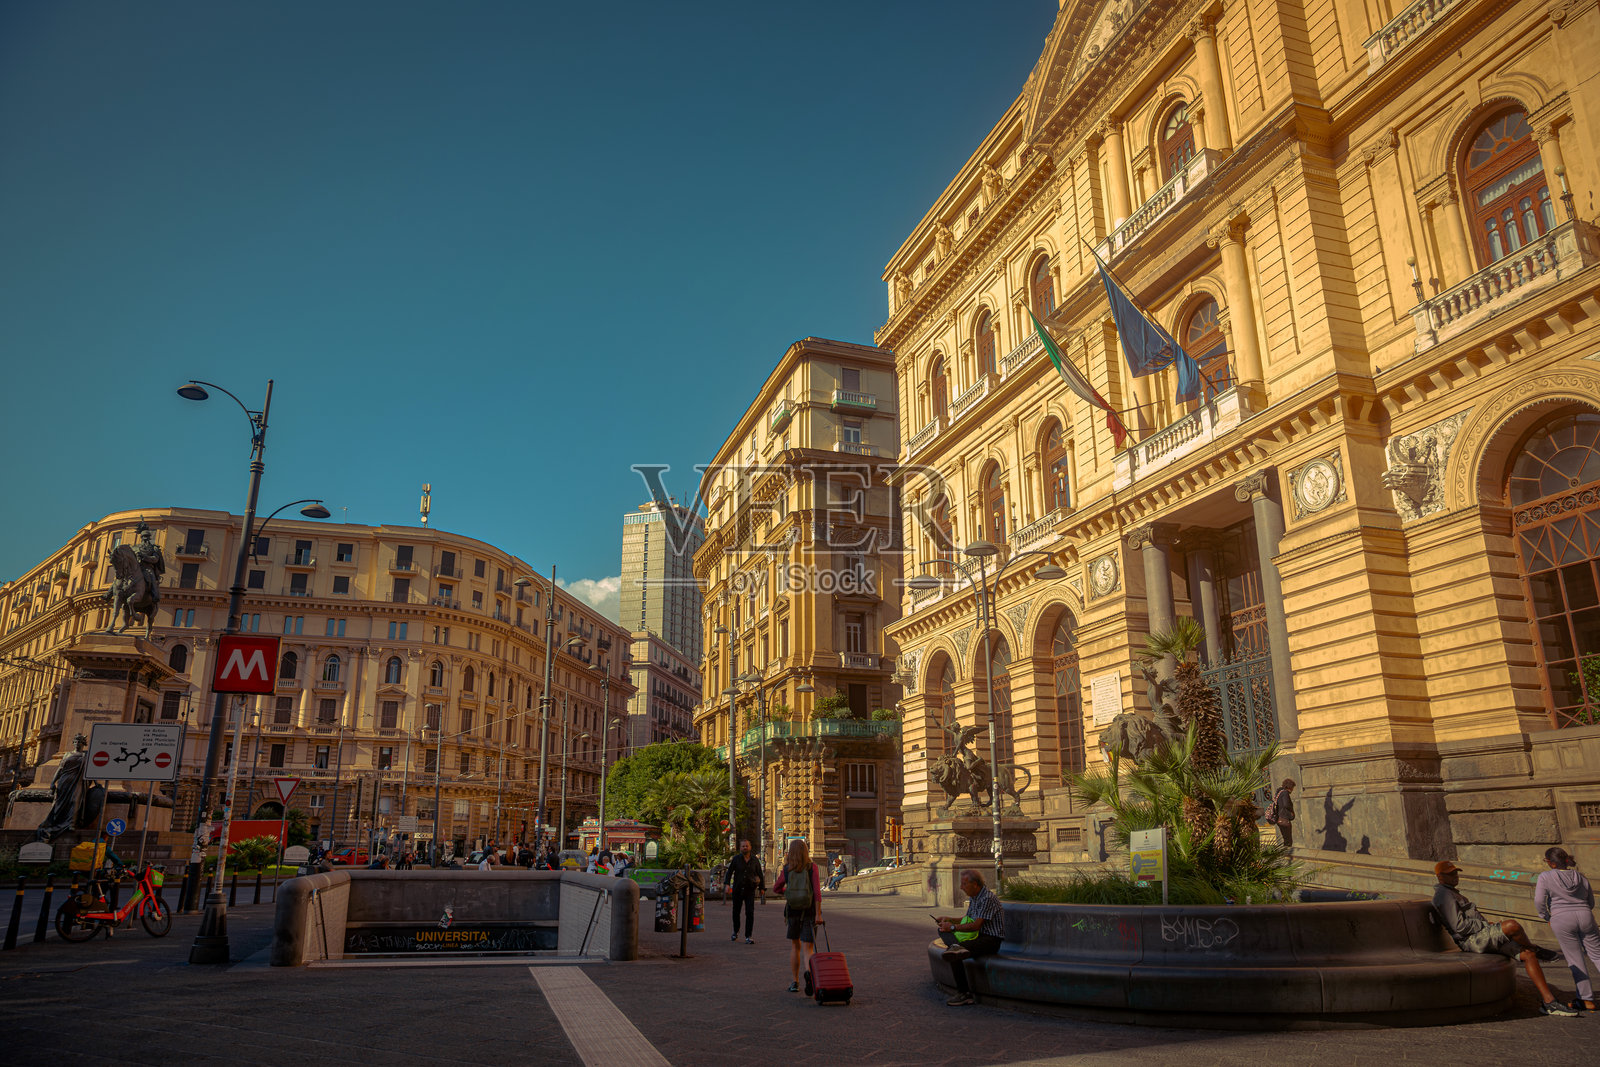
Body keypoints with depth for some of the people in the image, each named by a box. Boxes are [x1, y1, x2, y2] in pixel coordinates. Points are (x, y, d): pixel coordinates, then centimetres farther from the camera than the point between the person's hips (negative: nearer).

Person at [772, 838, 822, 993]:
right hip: (809, 912, -1)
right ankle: (809, 972, -30)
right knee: (808, 949, 0)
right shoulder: (812, 867, -7)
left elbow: (776, 888, 11)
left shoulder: (786, 870, -2)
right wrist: (818, 914, -15)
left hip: (792, 912, 2)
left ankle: (795, 982, 21)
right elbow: (817, 890, -15)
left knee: (795, 947, 20)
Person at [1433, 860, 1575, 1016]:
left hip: (1484, 937, 11)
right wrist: (1486, 925, -11)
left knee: (1528, 955, 0)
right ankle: (1537, 950, 1)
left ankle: (1548, 1002, -1)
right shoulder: (1444, 896, -12)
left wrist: (1487, 924, 13)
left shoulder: (1452, 893, 24)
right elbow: (1459, 926, -19)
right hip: (1473, 940, -11)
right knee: (1512, 925, -31)